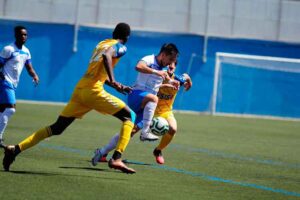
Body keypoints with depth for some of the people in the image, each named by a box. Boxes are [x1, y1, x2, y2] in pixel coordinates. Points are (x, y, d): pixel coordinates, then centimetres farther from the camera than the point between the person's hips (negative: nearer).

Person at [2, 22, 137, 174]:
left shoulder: (101, 43, 26)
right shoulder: (120, 47, 2)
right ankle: (116, 159, -13)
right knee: (129, 116, 2)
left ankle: (15, 149, 4)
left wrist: (118, 87, 38)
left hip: (79, 89, 7)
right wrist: (113, 81, -27)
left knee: (57, 128, 12)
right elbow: (106, 56, -21)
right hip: (93, 91, -7)